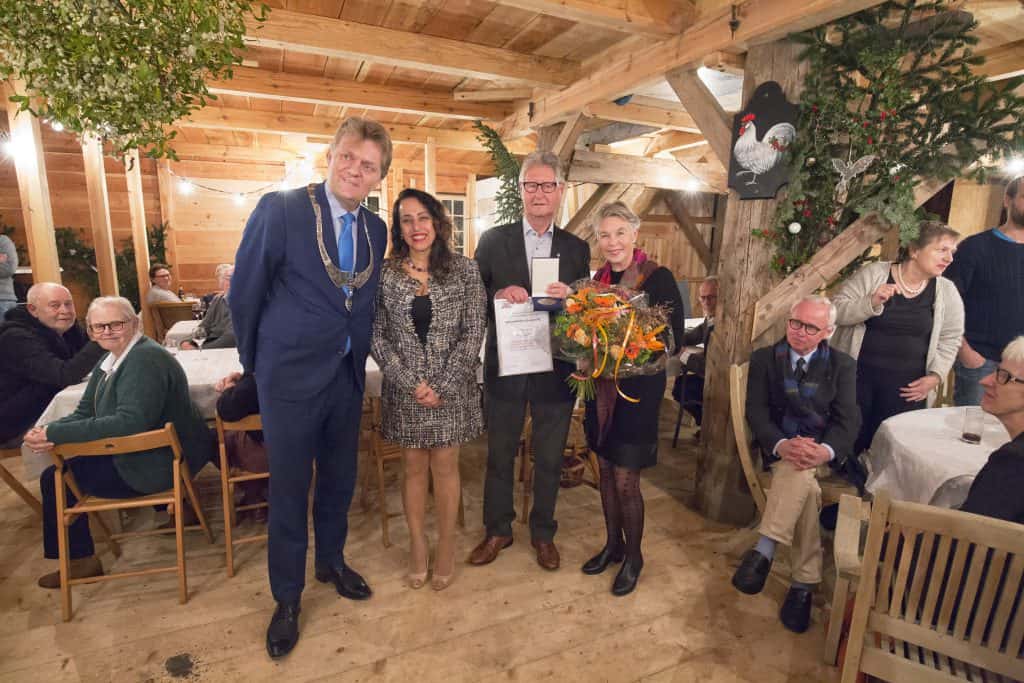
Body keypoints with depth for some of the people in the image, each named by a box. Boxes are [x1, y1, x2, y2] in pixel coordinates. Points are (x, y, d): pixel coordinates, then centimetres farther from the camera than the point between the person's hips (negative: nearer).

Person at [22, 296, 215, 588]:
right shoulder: (112, 360, 9)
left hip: (164, 464, -10)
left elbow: (130, 422, -33)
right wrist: (48, 432, -12)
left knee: (55, 478, -2)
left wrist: (55, 433, -30)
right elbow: (85, 412, 9)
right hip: (156, 453, 10)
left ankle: (81, 560, 16)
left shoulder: (145, 360, -23)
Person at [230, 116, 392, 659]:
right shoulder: (279, 209, -13)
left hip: (348, 375, 5)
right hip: (291, 376, -4)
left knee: (339, 480, 19)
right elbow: (244, 294, -6)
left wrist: (357, 356, 12)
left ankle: (332, 562, 45)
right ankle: (287, 598, 32)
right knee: (289, 490, 10)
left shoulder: (376, 230, 3)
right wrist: (256, 361, 3)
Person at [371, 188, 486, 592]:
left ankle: (446, 547, 28)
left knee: (445, 467, 9)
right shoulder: (384, 273, -1)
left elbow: (474, 333, -5)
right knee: (413, 468, 12)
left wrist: (442, 386, -12)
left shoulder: (464, 270, -3)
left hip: (452, 389, -1)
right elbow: (377, 336, -2)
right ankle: (417, 544, 31)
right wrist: (411, 383, -11)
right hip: (403, 391, 1)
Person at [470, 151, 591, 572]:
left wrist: (570, 299, -18)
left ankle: (543, 533, 37)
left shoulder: (577, 249, 4)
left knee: (549, 459, 15)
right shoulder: (493, 240, -1)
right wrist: (498, 294, -22)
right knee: (499, 455, 15)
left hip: (556, 369, 1)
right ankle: (497, 530, 36)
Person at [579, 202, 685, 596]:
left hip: (638, 389, -6)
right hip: (601, 387, 6)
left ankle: (633, 557, 26)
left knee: (626, 481, 2)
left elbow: (674, 338, -12)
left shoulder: (659, 278, -11)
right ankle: (613, 544, 37)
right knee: (605, 471, 16)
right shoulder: (598, 279, 6)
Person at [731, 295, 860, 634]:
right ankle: (804, 582, -27)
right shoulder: (764, 358, 7)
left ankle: (765, 550, -27)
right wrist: (782, 445, -24)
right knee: (804, 483, -33)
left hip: (824, 453, 1)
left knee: (798, 473, -34)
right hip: (781, 448, 0)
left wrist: (825, 450, -26)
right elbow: (756, 411, -3)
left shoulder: (843, 365, 8)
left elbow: (847, 420, -3)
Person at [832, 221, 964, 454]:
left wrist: (936, 375, -1)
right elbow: (836, 311, -8)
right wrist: (871, 303, -24)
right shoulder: (874, 273, -6)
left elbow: (950, 339, 10)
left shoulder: (947, 292, 3)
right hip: (858, 376, -2)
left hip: (908, 385, 3)